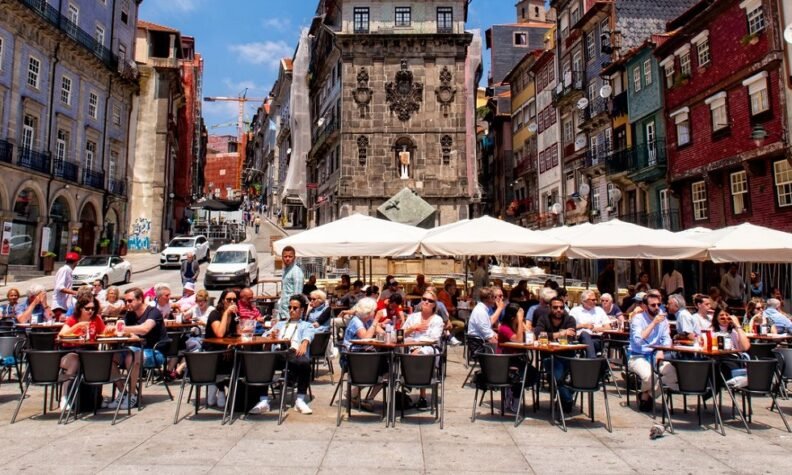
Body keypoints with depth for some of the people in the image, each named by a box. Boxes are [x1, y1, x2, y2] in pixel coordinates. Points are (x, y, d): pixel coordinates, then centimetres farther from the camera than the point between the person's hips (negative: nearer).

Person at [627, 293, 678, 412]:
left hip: (655, 356, 5)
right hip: (638, 357, -5)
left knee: (673, 372, -23)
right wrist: (653, 323, -22)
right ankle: (645, 396, 2)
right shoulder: (638, 319, -9)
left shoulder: (663, 319, 8)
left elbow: (667, 339, 4)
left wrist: (661, 351, -18)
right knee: (649, 375, -34)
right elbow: (638, 340, -23)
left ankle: (646, 396, -1)